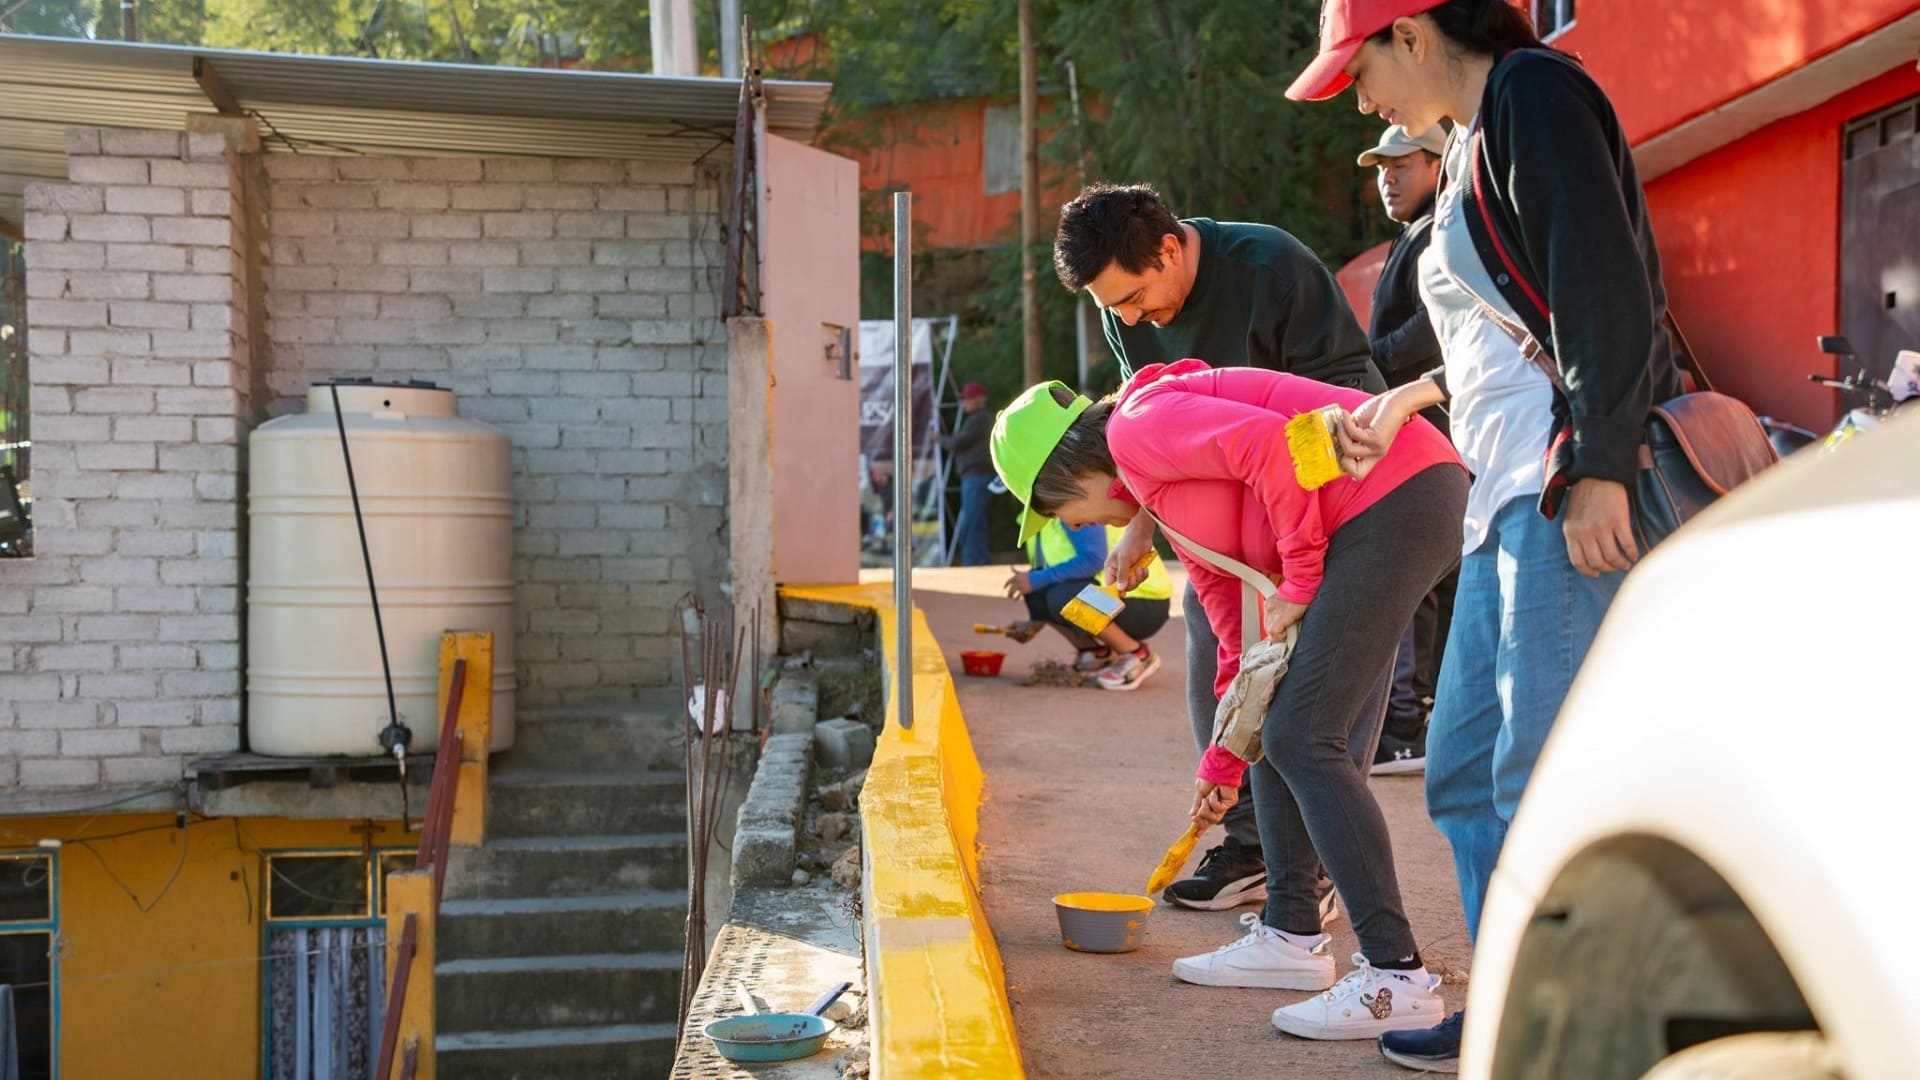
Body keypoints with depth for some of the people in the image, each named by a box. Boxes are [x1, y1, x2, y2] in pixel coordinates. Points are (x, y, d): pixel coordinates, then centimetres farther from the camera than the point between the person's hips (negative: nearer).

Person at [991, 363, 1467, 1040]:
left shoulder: (1136, 427, -5)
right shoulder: (1167, 495, 24)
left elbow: (1268, 443, -22)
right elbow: (1238, 627, 29)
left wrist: (1299, 580, -13)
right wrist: (1223, 762, 35)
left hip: (1394, 495, -10)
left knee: (1302, 739, -10)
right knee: (1280, 730, 16)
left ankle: (1398, 979, -10)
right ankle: (1291, 936, 24)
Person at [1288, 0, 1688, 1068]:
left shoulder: (1534, 93, -5)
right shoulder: (1475, 143, 24)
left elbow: (1605, 288, -17)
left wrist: (1599, 469, -22)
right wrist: (1411, 398, 32)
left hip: (1581, 496, -10)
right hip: (1513, 500, 10)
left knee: (1541, 786, -11)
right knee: (1464, 773, 12)